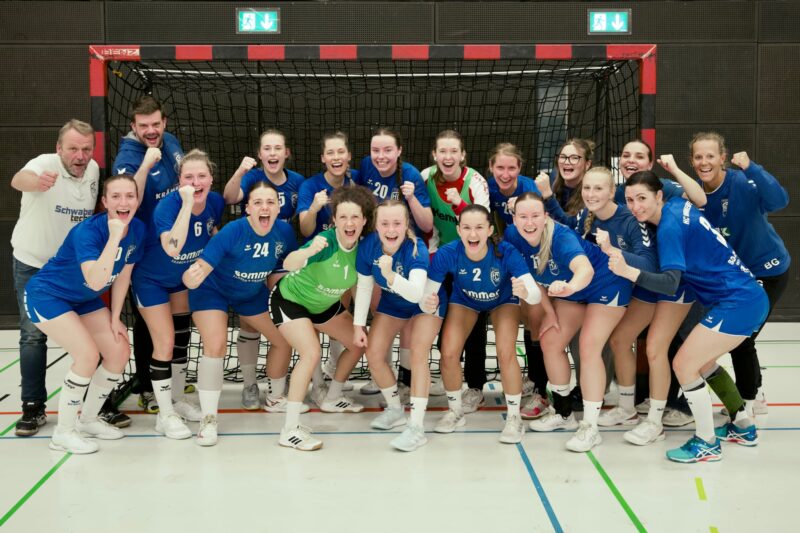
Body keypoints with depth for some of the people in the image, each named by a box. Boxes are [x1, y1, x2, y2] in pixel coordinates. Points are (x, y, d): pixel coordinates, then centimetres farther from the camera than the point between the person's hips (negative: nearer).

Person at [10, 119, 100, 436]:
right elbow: (18, 180, -49)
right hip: (33, 264, -4)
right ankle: (33, 407, 9)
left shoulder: (93, 170, -8)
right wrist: (34, 182, -72)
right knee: (33, 335, -3)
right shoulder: (45, 164, -25)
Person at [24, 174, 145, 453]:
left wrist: (115, 318, 4)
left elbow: (123, 275, 2)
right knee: (88, 355, -21)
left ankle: (88, 419, 22)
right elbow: (96, 282, -45)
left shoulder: (138, 229, -11)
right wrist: (114, 236, -45)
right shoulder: (87, 231, -32)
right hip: (47, 295, -8)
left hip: (84, 300, 8)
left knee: (120, 352, 2)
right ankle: (63, 432, -4)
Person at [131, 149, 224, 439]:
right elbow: (172, 247, -52)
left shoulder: (215, 202, -16)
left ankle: (177, 400, 35)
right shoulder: (168, 205, -33)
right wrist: (187, 203, -51)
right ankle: (165, 415, 6)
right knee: (165, 343, -8)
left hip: (182, 278, 6)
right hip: (151, 280, -6)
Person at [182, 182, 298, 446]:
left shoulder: (284, 231, -21)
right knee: (216, 346, -24)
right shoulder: (232, 232, -34)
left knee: (284, 340, 10)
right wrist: (192, 276, -60)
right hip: (213, 290, -5)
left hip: (253, 293, 5)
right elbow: (201, 268, -39)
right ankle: (208, 419, -11)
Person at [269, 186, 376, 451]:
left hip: (324, 304, 7)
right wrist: (310, 250, -69)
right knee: (311, 353, -26)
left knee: (358, 343, 13)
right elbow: (288, 264, -51)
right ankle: (290, 429, -22)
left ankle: (331, 397, 36)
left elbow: (356, 284, 1)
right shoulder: (325, 241, -34)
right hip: (290, 300, -7)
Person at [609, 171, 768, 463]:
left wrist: (629, 272, -41)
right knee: (701, 361, 21)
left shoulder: (670, 227, -19)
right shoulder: (678, 205, 5)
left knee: (684, 364, -8)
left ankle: (707, 444, 4)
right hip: (750, 297, 10)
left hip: (739, 303, -10)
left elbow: (670, 283, -27)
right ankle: (743, 427, 35)